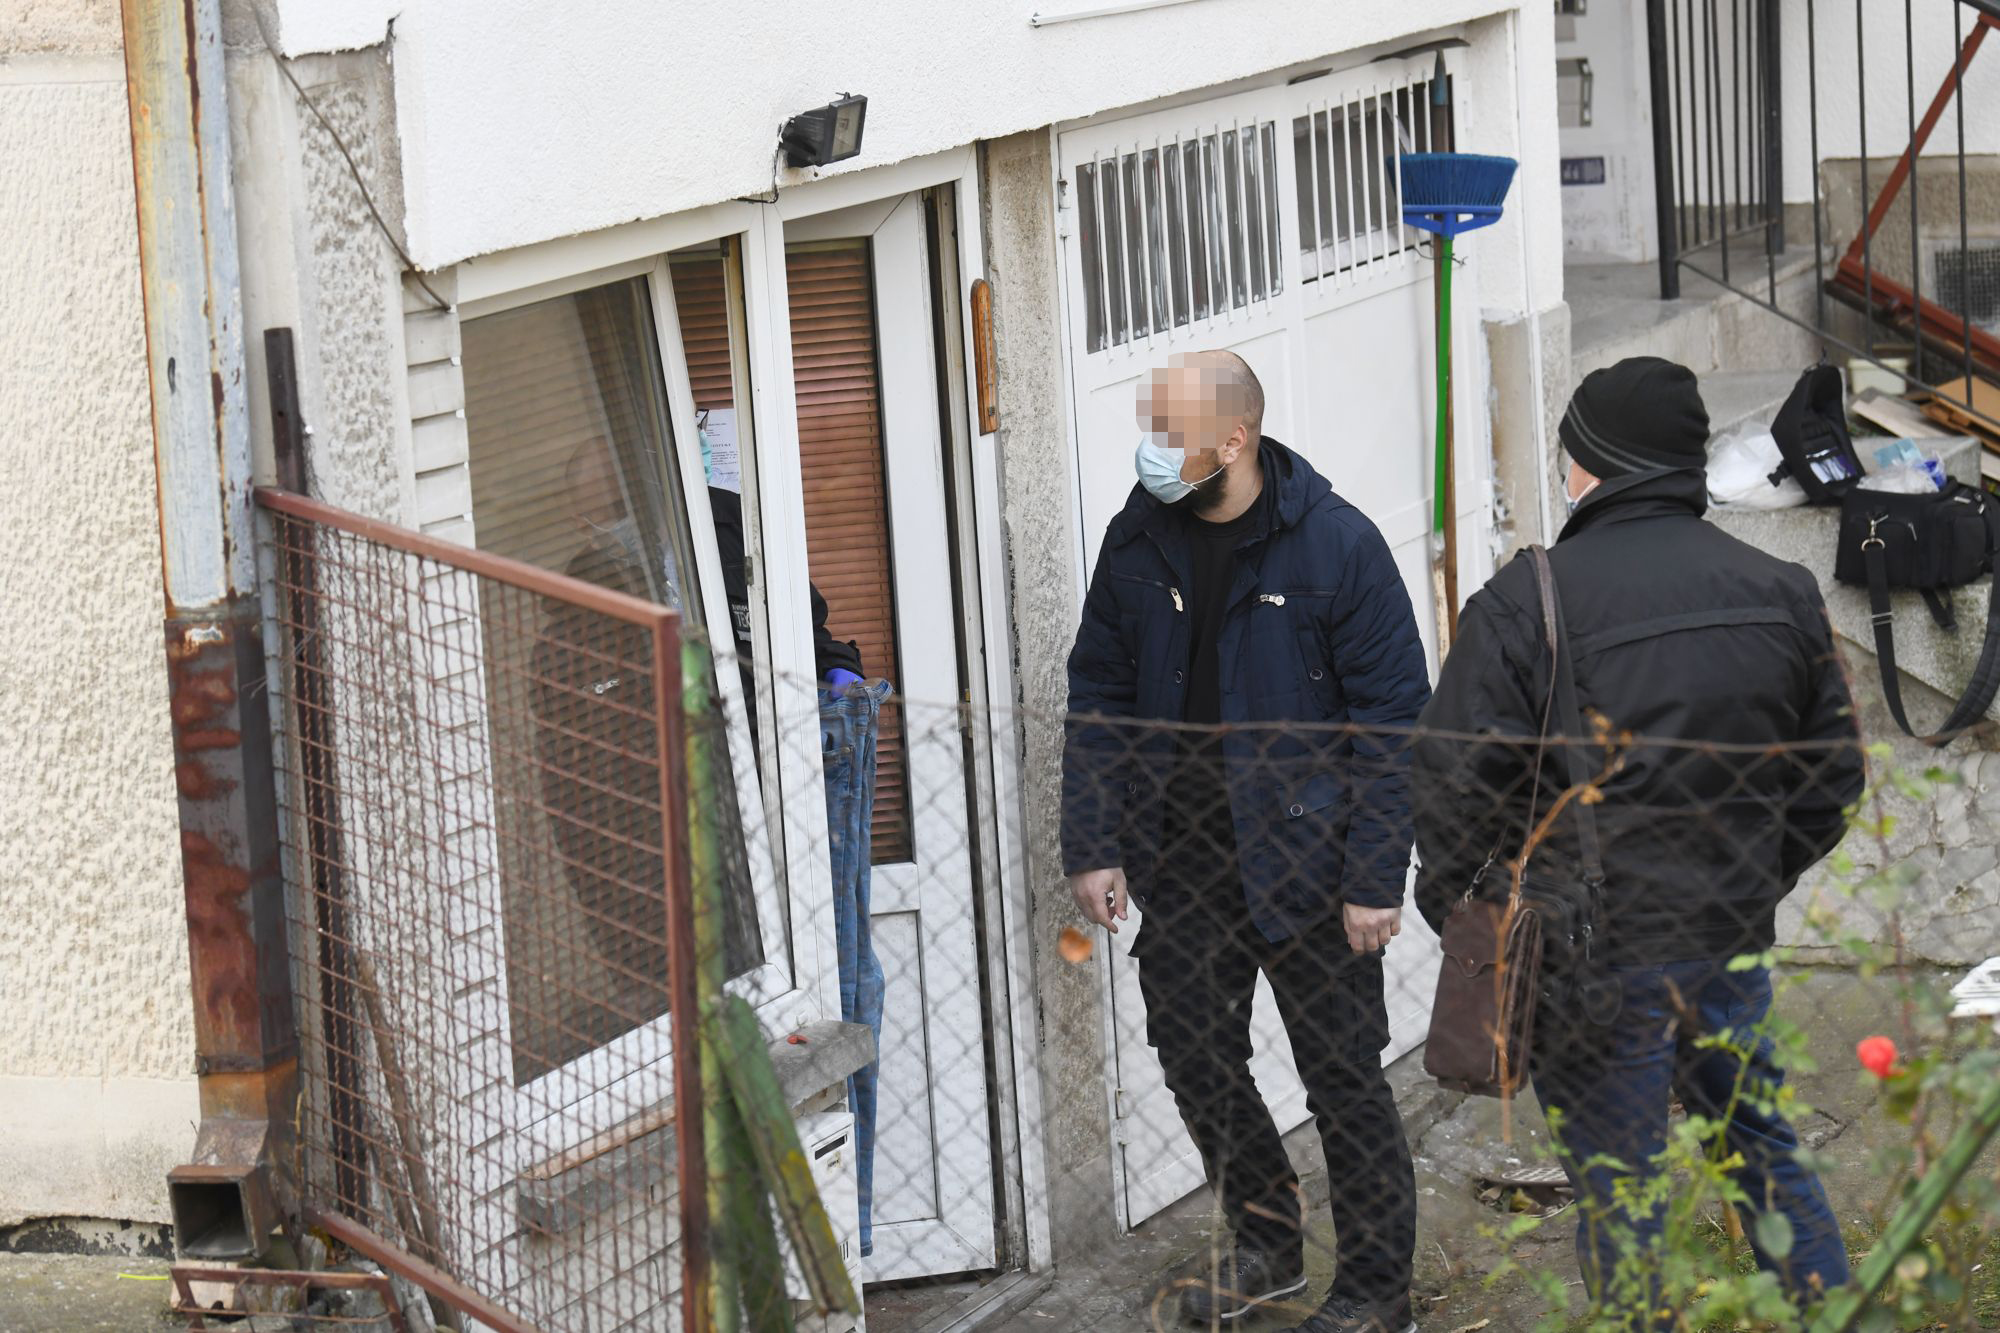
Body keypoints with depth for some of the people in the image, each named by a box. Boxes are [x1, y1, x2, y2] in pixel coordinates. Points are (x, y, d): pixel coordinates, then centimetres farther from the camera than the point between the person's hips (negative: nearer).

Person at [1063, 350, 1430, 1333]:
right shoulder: (1138, 542, 2)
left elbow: (1391, 718, -11)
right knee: (1194, 1059, 13)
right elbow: (1098, 699, 9)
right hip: (1179, 862, 5)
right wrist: (1092, 846, 2)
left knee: (1342, 1075, 3)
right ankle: (1265, 1241, 34)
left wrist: (1376, 881, -14)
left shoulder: (1336, 544, -12)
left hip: (1302, 860, -5)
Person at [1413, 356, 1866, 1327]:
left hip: (1595, 961, -5)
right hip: (1733, 940, 5)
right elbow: (1833, 779, 10)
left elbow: (1454, 787, -14)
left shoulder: (1524, 604, -14)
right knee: (1763, 1147, 21)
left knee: (1618, 1193, 5)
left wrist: (1460, 918, 2)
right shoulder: (1782, 594, 3)